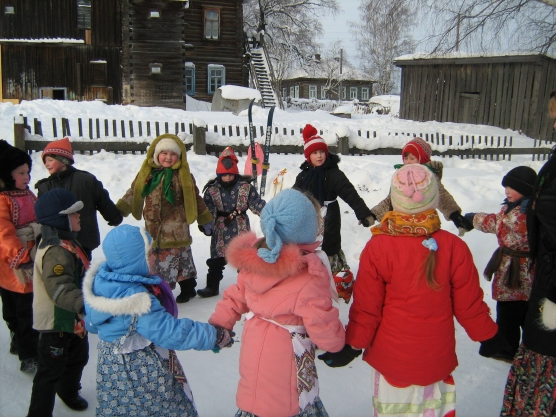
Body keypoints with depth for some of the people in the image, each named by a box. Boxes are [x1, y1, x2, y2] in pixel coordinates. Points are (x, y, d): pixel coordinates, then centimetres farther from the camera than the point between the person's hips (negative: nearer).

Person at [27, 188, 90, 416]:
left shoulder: (64, 242, 4)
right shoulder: (56, 252, -30)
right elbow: (60, 289, -42)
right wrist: (84, 303, -54)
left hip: (73, 319, 11)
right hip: (57, 322, -11)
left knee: (78, 357, 28)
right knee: (50, 371, 3)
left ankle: (69, 391, 52)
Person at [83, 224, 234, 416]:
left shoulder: (101, 279, -7)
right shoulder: (136, 301, -34)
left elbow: (92, 324, 9)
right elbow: (171, 332, -32)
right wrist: (215, 336, -25)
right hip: (141, 375, -9)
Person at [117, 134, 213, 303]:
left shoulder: (183, 175, -3)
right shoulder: (147, 173, 5)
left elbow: (195, 199, 3)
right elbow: (133, 192, 12)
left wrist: (206, 219, 7)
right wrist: (119, 210, 3)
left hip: (176, 230, -5)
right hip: (153, 229, 5)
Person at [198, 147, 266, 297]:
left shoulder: (245, 186, -4)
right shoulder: (212, 189, -4)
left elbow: (256, 202, -3)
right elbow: (208, 209, -9)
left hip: (241, 229, 0)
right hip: (220, 230, 0)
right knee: (216, 260, 6)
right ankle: (212, 286, 17)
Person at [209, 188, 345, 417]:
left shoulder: (253, 260, -9)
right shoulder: (310, 278, -28)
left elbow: (236, 296, 3)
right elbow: (324, 328, -19)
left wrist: (219, 324, 13)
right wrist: (340, 340, 0)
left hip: (254, 353, 6)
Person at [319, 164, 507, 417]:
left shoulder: (377, 247, -19)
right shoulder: (454, 247, -14)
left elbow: (366, 308, -13)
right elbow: (468, 304, -4)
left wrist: (352, 345, 0)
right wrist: (488, 336, 14)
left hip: (390, 356, -2)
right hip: (436, 357, 2)